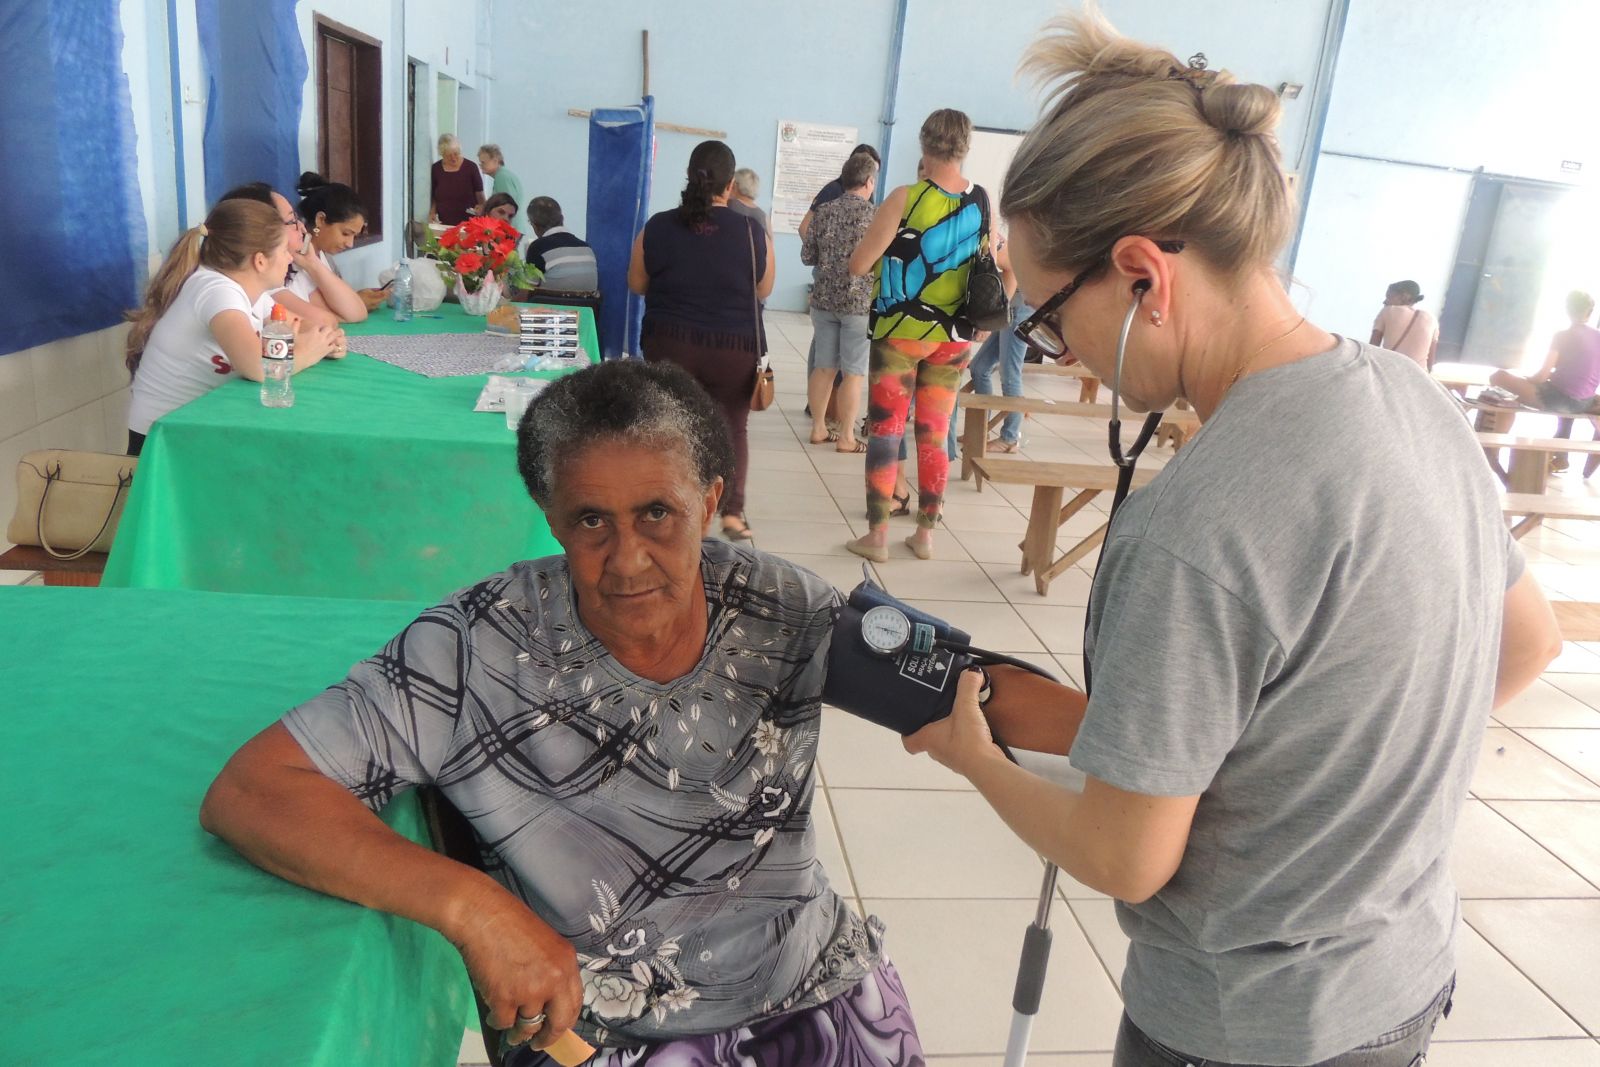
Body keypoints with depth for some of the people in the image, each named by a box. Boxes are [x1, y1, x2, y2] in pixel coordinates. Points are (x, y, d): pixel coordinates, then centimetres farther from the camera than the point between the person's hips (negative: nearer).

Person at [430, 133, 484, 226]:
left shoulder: (471, 167, -2)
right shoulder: (436, 169, 5)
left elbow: (480, 196, 2)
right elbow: (433, 197, 14)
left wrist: (481, 207, -17)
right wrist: (432, 213, -3)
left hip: (468, 223, -2)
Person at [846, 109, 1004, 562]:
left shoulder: (906, 199, -12)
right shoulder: (983, 203, 2)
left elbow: (858, 266, -11)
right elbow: (994, 266, 12)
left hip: (901, 330, -4)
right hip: (953, 337, 4)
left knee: (886, 431, 3)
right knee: (934, 435, 11)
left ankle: (877, 535, 5)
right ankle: (925, 533, 18)